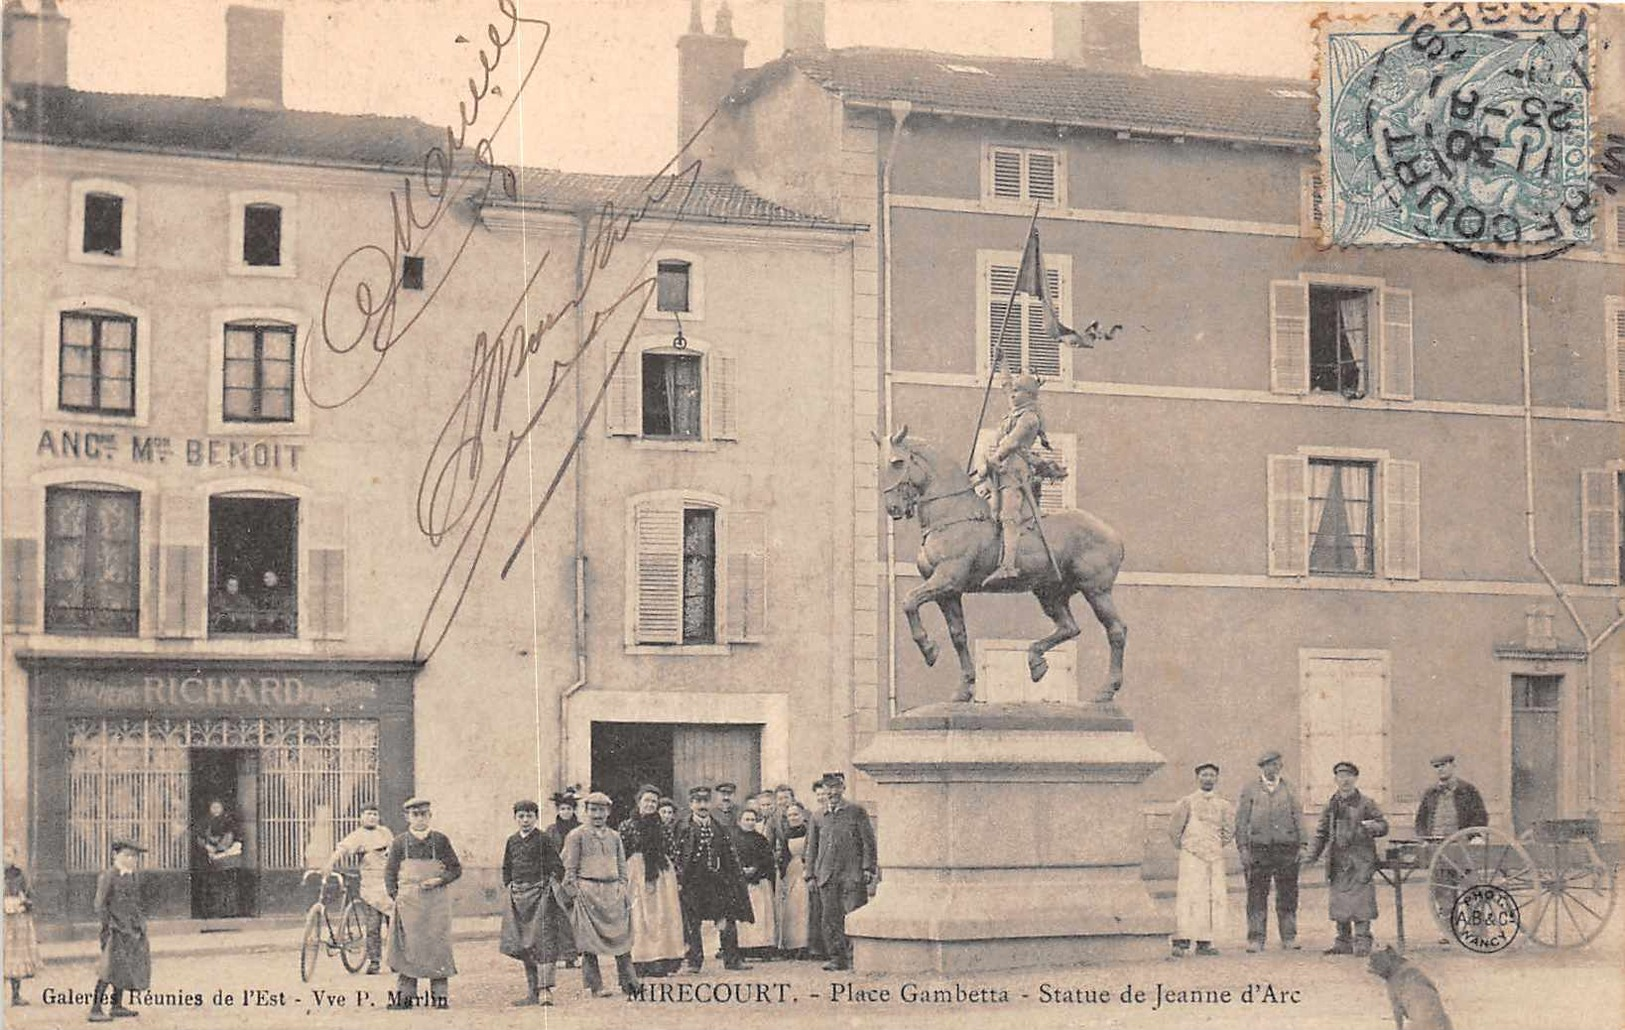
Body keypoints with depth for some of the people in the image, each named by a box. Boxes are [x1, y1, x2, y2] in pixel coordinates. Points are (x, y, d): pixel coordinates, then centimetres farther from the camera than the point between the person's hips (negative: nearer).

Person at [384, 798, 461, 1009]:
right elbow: (390, 873, 10)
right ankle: (405, 994, 4)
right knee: (406, 946, -1)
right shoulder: (399, 843, 6)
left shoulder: (441, 841, 4)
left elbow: (456, 869, 7)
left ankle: (440, 994, 4)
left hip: (436, 900, -1)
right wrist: (396, 897, -2)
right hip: (408, 902, 1)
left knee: (437, 945, -2)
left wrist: (439, 881, -10)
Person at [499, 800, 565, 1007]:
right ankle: (532, 992, 12)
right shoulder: (512, 841, 12)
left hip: (539, 892, -6)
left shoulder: (542, 839, -3)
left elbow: (558, 866, -2)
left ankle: (545, 990, -18)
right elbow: (506, 867, 24)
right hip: (518, 895, 6)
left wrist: (552, 886, -8)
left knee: (541, 942, -13)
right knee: (522, 946, 6)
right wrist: (509, 885, 11)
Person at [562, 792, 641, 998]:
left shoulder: (614, 837, 15)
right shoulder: (576, 836, 1)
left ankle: (629, 983, 2)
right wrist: (574, 894, -8)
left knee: (622, 936, -1)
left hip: (613, 891, 4)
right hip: (587, 892, -4)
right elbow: (570, 869, -1)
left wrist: (622, 889, 9)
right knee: (590, 942, -3)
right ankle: (595, 986, 1)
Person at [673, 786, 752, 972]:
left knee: (727, 922, 2)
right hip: (692, 883, -3)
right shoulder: (684, 830, 0)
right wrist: (679, 881, -10)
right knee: (692, 924, 1)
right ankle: (694, 962, 9)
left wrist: (736, 879, 7)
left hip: (717, 882, 3)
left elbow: (732, 858, 13)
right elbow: (676, 858, -3)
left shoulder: (721, 830, 10)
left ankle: (732, 959, 10)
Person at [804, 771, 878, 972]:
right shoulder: (818, 818, 15)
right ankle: (837, 958, 5)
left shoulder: (857, 813, 4)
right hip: (827, 876, 4)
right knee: (831, 918, -1)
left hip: (852, 875, -3)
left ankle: (855, 957, 1)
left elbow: (868, 843, 1)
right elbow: (812, 848, 18)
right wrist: (811, 873, 10)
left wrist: (868, 868, -7)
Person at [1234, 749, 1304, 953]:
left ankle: (1289, 938, 9)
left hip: (1287, 849, 2)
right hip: (1259, 848, -2)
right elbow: (1241, 821, 5)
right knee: (1257, 896, -2)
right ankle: (1256, 939, 2)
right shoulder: (1249, 791, 8)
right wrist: (1243, 848, -4)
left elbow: (1297, 818, 12)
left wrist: (1301, 846, 3)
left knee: (1288, 896, 2)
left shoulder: (1288, 790, 13)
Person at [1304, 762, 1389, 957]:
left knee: (1360, 901, -11)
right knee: (1338, 902, 5)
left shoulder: (1365, 804, 2)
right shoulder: (1332, 805, 15)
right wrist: (1311, 855, 12)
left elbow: (1383, 825, 3)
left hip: (1360, 860, -5)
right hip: (1337, 860, 5)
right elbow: (1322, 832, 20)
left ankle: (1362, 941, -7)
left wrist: (1370, 827, -19)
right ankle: (1343, 942, 13)